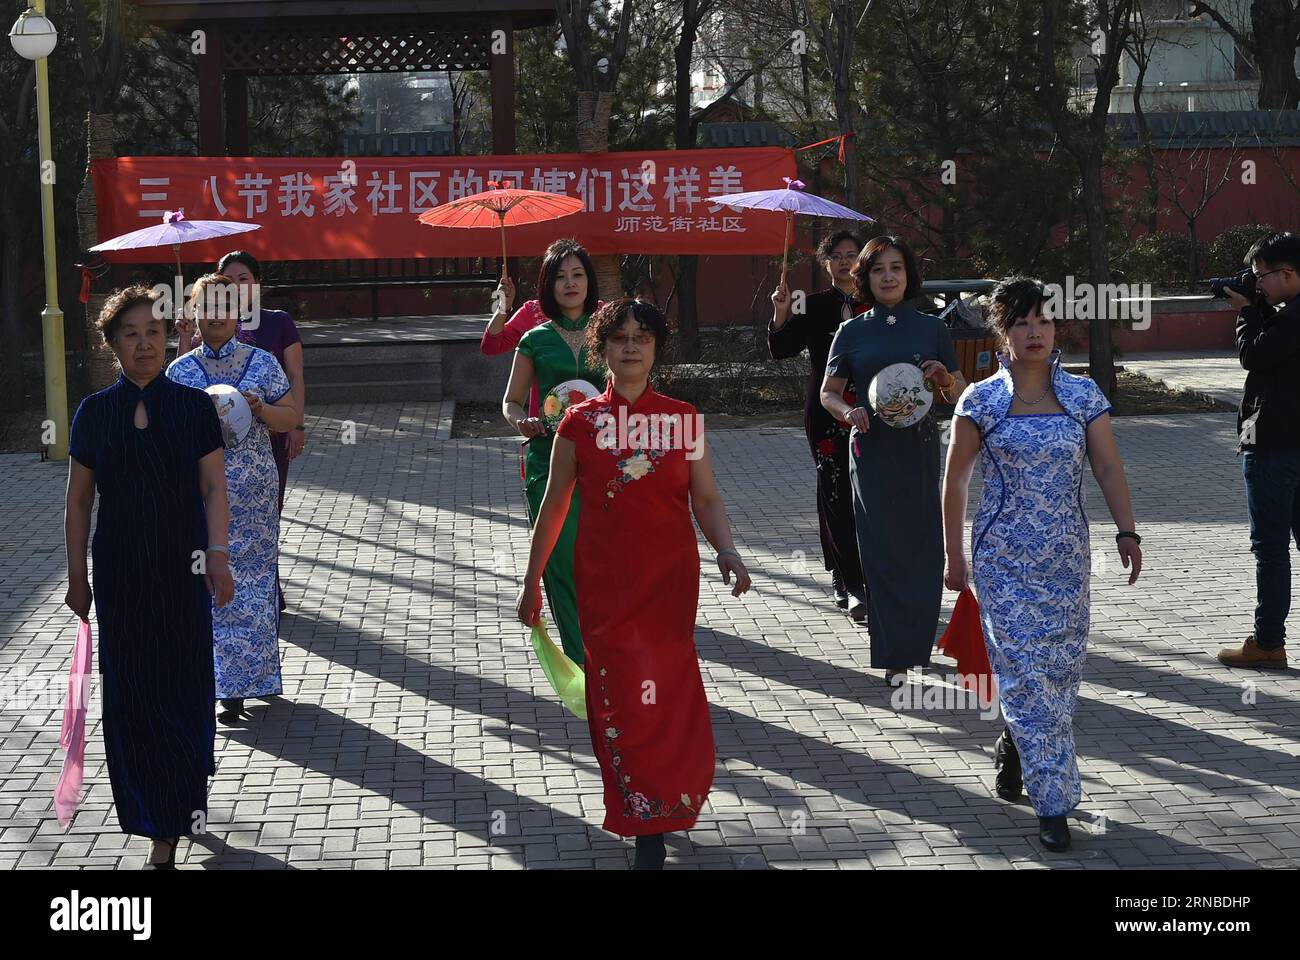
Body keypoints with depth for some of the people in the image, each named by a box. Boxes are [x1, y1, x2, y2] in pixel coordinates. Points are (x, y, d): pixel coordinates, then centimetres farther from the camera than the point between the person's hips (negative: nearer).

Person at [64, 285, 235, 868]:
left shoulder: (194, 406, 0)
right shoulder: (94, 413, 3)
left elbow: (214, 488, -3)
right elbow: (78, 501, 6)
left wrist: (218, 556, -15)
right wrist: (77, 578, 5)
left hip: (182, 569, -1)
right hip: (120, 573, 1)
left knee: (183, 685, 0)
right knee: (130, 692, 0)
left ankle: (170, 826, 13)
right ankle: (162, 825, 12)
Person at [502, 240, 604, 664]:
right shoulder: (536, 339, 8)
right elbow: (511, 401, 13)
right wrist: (521, 420, -10)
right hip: (550, 458, 0)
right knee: (563, 562, -4)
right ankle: (582, 665, 3)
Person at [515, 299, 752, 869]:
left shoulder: (682, 418, 1)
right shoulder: (580, 422, 0)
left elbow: (706, 499, 1)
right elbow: (553, 506, 6)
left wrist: (726, 551, -17)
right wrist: (531, 582, 7)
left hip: (670, 577, 0)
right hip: (603, 581, 0)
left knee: (664, 691, 2)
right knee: (618, 692, -1)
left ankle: (651, 825, 17)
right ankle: (647, 820, 12)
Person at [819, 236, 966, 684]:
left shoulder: (931, 328, 6)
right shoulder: (852, 332, 6)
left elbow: (960, 392, 10)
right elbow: (828, 392, 10)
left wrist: (945, 379, -13)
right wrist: (848, 411, -11)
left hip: (919, 446, 1)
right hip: (872, 447, -1)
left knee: (923, 547, 1)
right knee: (883, 549, -3)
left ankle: (918, 643, 18)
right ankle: (894, 656, 2)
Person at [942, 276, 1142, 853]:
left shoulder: (1083, 395, 2)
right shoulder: (981, 401, -4)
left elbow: (1108, 467, 3)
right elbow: (955, 481, 0)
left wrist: (1126, 531, -7)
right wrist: (955, 556, 0)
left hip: (1067, 555, 3)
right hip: (1004, 556, -3)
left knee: (1060, 668, 8)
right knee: (1028, 670, -7)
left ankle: (1014, 746, 37)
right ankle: (1053, 802, -2)